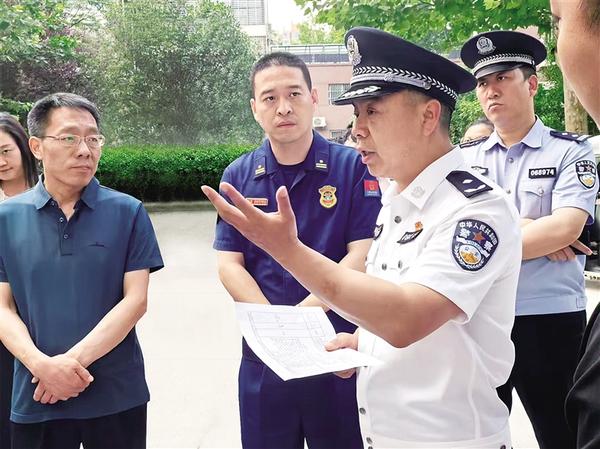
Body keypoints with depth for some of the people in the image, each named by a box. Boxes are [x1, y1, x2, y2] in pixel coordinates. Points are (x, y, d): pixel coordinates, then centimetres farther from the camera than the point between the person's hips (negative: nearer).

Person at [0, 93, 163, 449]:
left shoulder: (128, 212, -1)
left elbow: (136, 299, -6)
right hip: (35, 400, 1)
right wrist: (42, 364, -16)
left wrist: (74, 359, -15)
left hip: (117, 396, 0)